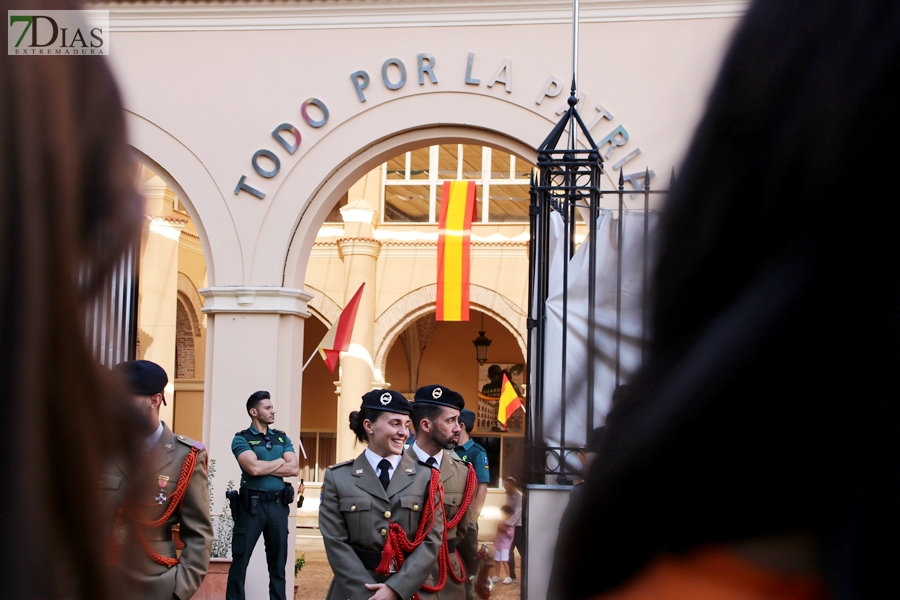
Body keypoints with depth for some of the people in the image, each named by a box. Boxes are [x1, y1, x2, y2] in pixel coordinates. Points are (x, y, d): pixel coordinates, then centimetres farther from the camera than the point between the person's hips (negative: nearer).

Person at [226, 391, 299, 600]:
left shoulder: (282, 438, 12)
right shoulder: (242, 439, -2)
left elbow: (294, 469, -1)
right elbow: (253, 467, -18)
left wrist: (264, 467, -9)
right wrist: (281, 461, -4)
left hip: (279, 504, 4)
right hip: (252, 504, -4)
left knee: (278, 563, 10)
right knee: (240, 561, -1)